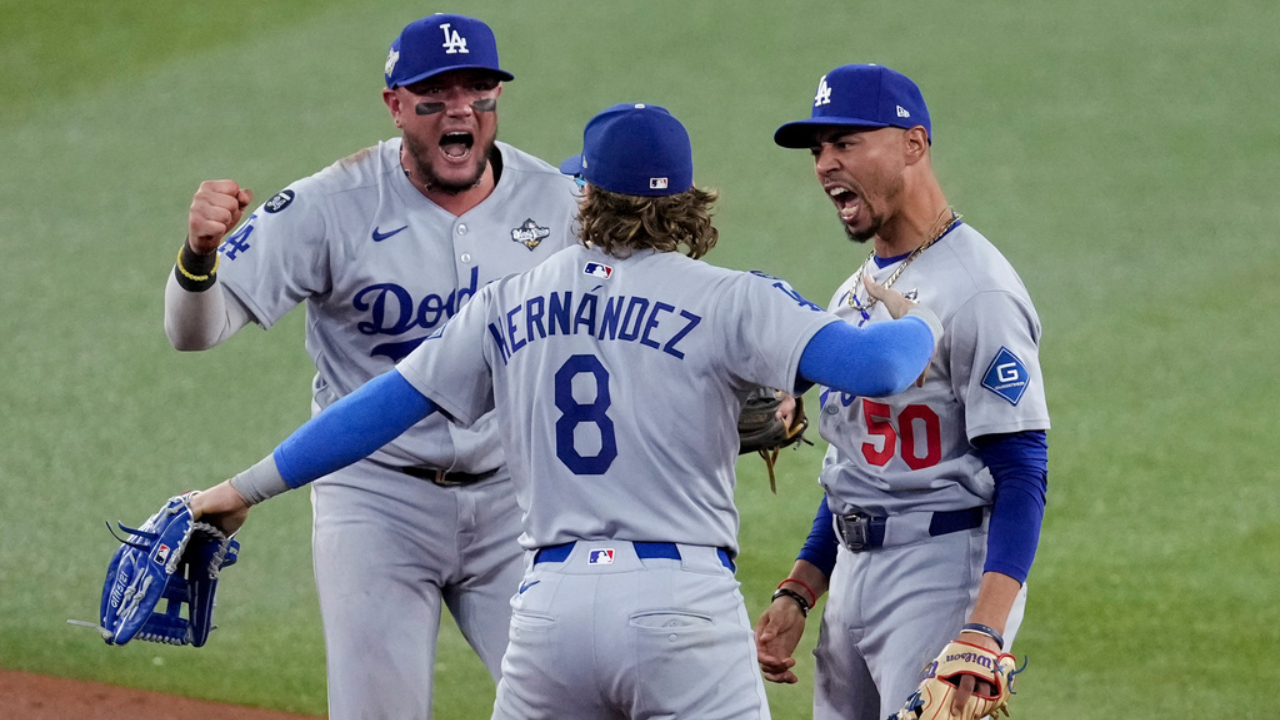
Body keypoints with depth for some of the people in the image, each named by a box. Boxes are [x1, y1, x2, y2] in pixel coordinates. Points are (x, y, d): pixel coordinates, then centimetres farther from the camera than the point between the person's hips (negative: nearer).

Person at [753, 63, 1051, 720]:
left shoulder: (976, 290, -14)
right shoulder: (854, 295, 16)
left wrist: (984, 631, -28)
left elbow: (1022, 475, -19)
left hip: (944, 573, -9)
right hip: (852, 579, 9)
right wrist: (797, 593, 15)